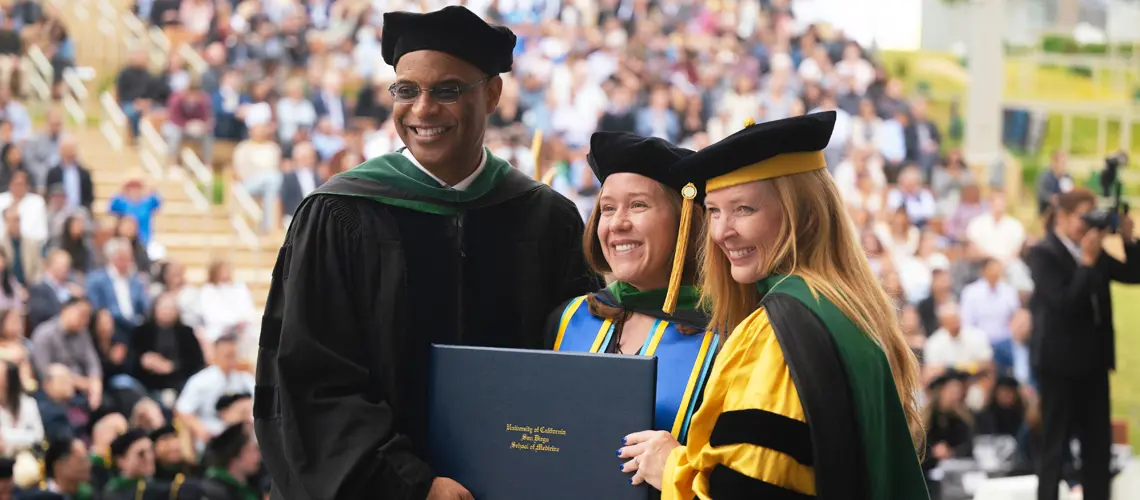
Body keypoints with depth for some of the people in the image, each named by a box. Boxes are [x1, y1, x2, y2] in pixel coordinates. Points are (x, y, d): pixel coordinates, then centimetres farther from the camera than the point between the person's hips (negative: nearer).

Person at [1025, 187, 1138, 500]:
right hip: (1058, 363, -7)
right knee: (1056, 444, 0)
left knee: (1098, 444, 10)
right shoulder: (1042, 254, -11)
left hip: (1092, 360, 7)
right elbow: (1065, 301, -21)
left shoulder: (1093, 251, 8)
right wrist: (1087, 261, -21)